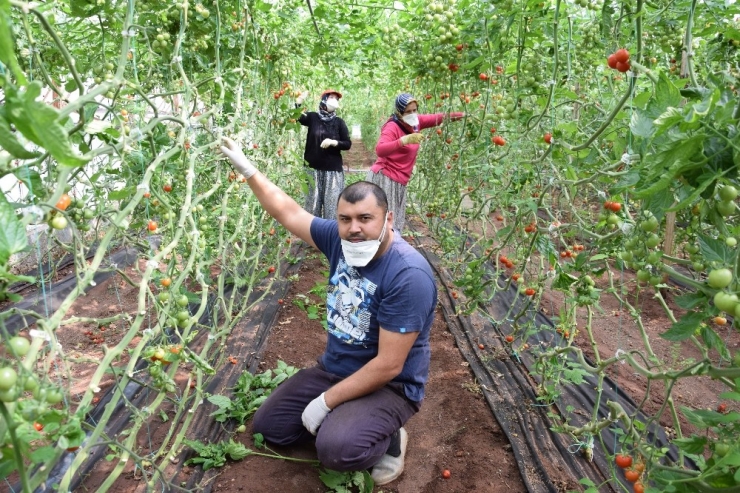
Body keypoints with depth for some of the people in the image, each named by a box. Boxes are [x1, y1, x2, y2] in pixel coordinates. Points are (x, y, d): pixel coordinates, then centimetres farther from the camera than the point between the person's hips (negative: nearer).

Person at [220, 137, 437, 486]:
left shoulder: (408, 275, -30)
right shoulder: (340, 238, -10)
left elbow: (388, 366, -29)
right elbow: (287, 212, 6)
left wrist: (325, 402, -22)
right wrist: (247, 170, 8)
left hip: (389, 387, -7)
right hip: (333, 370, 7)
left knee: (337, 449, -33)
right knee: (265, 426, 10)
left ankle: (388, 439, 0)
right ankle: (344, 422, 21)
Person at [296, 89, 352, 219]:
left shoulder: (339, 122, 5)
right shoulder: (312, 117, 4)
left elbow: (348, 144, 3)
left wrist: (333, 142, -15)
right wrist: (299, 101, -25)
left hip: (333, 170, 0)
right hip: (313, 168, 0)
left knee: (332, 204, -3)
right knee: (313, 203, 2)